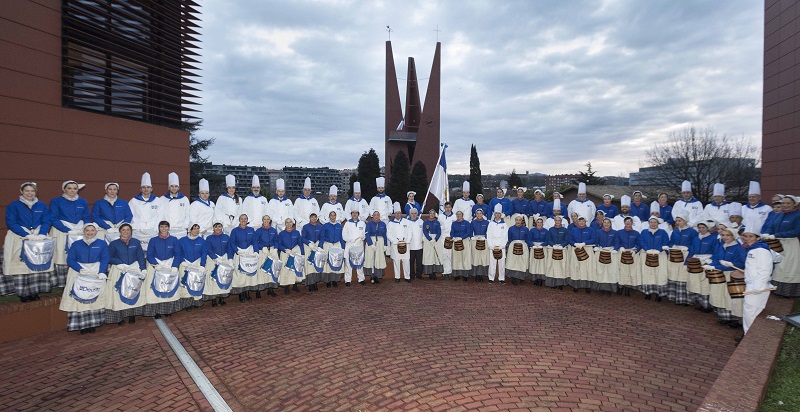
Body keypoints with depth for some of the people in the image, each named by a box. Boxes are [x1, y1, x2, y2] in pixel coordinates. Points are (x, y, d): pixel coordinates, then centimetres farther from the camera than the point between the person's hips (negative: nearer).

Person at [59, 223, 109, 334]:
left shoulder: (102, 244, 15)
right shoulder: (76, 245, 16)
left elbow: (105, 259, 5)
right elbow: (70, 259, 5)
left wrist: (102, 272, -11)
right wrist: (80, 269, -13)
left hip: (96, 271, -1)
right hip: (79, 270, 1)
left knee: (96, 294, -17)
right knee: (79, 294, -16)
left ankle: (92, 323, -13)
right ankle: (81, 324, -13)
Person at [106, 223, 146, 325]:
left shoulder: (136, 242, 11)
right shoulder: (114, 244, 8)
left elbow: (141, 256, 8)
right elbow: (109, 258, 4)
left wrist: (143, 269, -3)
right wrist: (120, 263, -13)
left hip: (134, 268, 1)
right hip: (119, 270, -1)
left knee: (135, 289, -14)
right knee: (119, 291, -13)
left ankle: (132, 315, -7)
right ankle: (119, 316, -9)